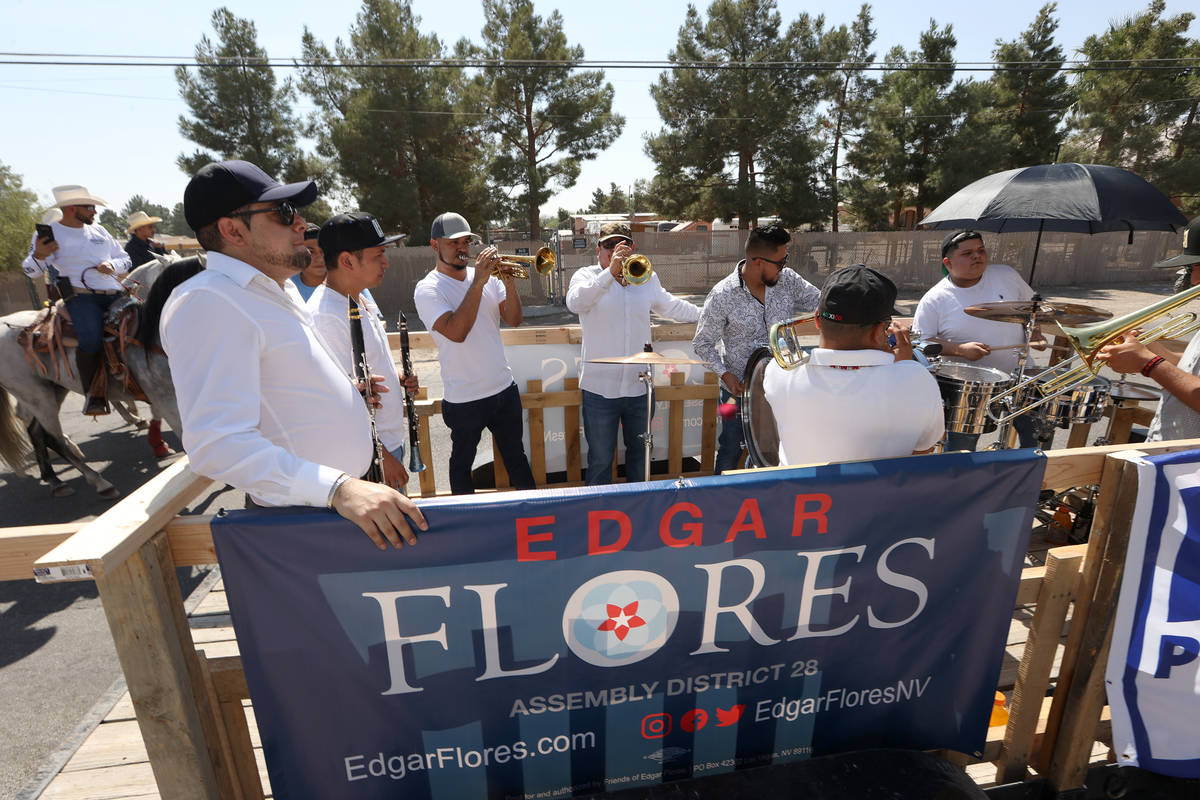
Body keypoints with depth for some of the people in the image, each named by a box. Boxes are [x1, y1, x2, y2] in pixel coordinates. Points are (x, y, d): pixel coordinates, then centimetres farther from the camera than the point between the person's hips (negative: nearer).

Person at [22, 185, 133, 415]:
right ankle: (92, 394, -16)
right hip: (81, 296, -5)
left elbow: (124, 259, 28)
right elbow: (31, 271, 13)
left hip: (115, 294, 5)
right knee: (91, 340, -31)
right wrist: (38, 255, -10)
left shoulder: (99, 231, 22)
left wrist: (112, 265, 4)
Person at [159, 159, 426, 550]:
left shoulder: (277, 289, 10)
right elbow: (219, 444, -33)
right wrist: (339, 488, -40)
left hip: (353, 488, 9)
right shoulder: (209, 303, -22)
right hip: (306, 518, -9)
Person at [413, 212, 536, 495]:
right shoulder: (427, 288, -11)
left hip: (504, 388, 5)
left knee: (516, 456, 19)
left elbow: (514, 319, -1)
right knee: (462, 463, 15)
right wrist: (478, 282, -27)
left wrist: (509, 284, -18)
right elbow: (456, 332, -27)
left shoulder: (486, 275, 5)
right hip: (463, 399, -4)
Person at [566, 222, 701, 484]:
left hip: (640, 386, 4)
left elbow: (670, 306, 27)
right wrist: (610, 273, -36)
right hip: (600, 388, -4)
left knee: (640, 453, 19)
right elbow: (575, 302, -27)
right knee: (601, 459, 6)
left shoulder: (647, 278, 10)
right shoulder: (586, 276, -4)